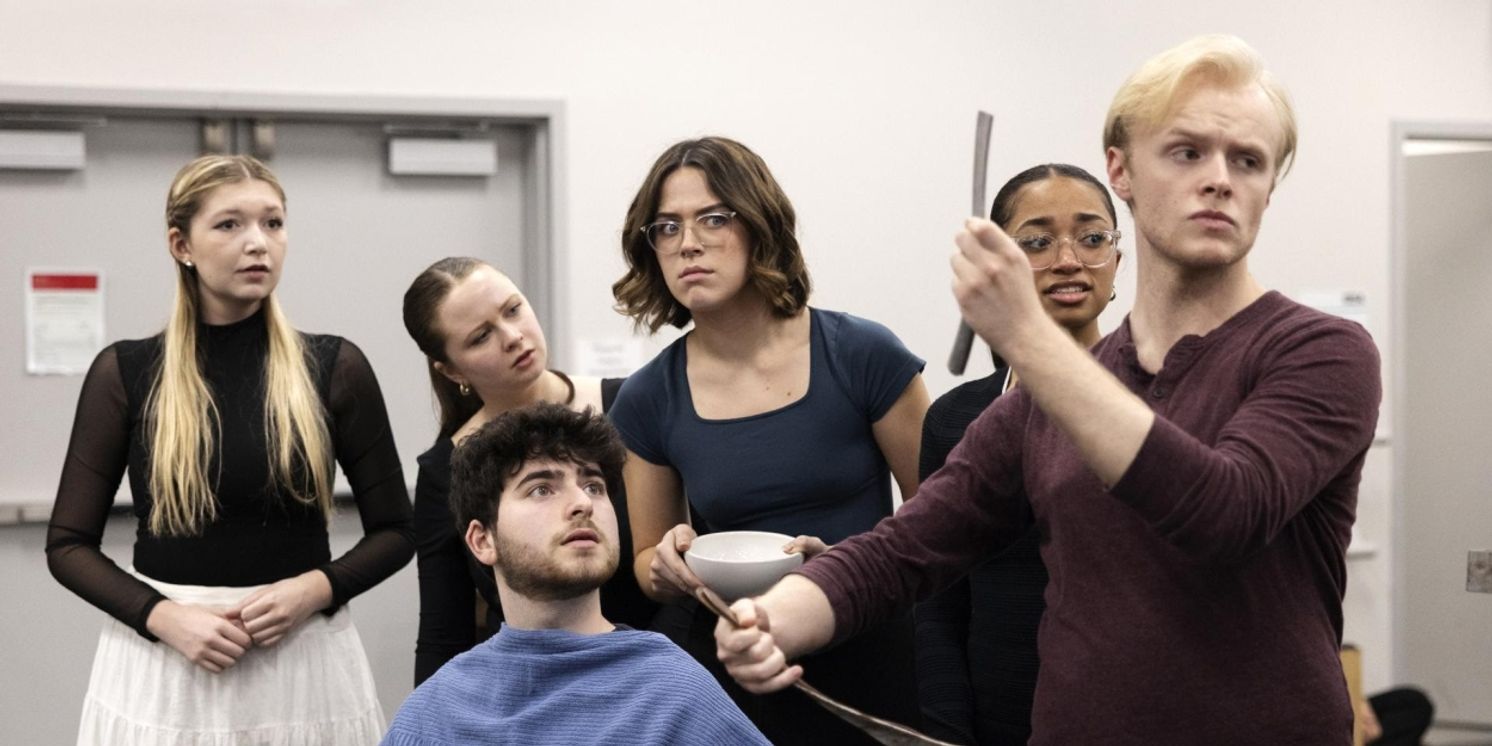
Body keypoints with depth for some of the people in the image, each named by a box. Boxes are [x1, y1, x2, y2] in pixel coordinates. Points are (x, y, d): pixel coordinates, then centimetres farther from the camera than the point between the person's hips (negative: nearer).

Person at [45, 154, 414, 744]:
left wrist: (317, 588, -13)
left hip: (305, 661, 1)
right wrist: (161, 615, -14)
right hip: (163, 664, 0)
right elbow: (68, 544, 1)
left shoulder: (335, 367, -1)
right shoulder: (126, 373, -2)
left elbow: (395, 529, 4)